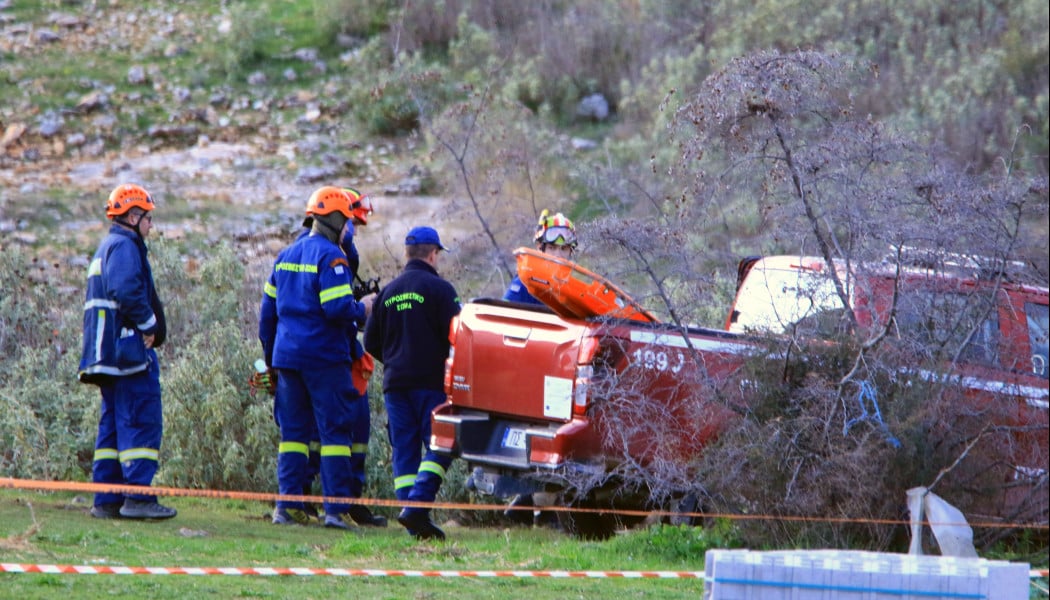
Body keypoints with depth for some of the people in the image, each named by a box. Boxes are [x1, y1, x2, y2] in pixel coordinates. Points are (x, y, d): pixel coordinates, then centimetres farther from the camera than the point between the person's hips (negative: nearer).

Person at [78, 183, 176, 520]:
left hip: (107, 353, 10)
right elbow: (127, 290, -25)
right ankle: (138, 497, -15)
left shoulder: (107, 248, 23)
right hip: (129, 348, -10)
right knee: (142, 420, -10)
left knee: (113, 424, 10)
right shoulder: (124, 246, -9)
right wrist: (148, 324, -13)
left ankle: (107, 501, 9)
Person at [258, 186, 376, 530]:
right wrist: (362, 311, 0)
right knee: (335, 430, -3)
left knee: (293, 430, 10)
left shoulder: (285, 256, 14)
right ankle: (337, 508, -7)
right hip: (324, 357, -7)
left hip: (287, 355, 7)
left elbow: (268, 308, 18)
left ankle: (289, 505, 5)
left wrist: (269, 354, 25)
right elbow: (337, 308, -20)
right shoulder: (331, 257, -11)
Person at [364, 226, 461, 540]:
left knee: (404, 451, 6)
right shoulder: (439, 289, -6)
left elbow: (371, 342, 13)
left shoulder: (388, 291, 11)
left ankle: (411, 514, 1)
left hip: (395, 383, 5)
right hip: (431, 382, -5)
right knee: (439, 448, -4)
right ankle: (417, 507, -20)